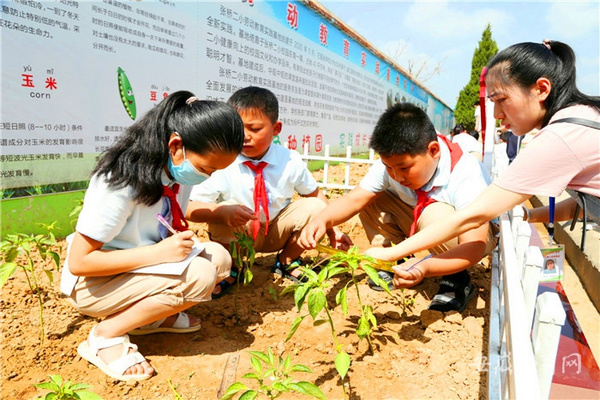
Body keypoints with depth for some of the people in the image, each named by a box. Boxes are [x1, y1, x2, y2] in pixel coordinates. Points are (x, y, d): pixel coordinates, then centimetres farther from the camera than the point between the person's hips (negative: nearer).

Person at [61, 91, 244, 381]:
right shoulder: (120, 181, -30)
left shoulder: (181, 166, -7)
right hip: (93, 283, -7)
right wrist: (159, 252, -31)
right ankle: (106, 335, -11)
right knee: (200, 275, -28)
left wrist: (183, 239, -10)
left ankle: (150, 314, 3)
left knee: (218, 258, -12)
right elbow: (78, 262, -26)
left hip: (141, 270, 7)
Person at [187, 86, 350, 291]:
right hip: (237, 234, -2)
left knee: (315, 207, -20)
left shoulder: (290, 161, -14)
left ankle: (287, 261, 7)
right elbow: (190, 208, -24)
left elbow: (314, 194, -2)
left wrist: (332, 228, -9)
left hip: (277, 234, 2)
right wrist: (224, 212, -43)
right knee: (225, 212, -33)